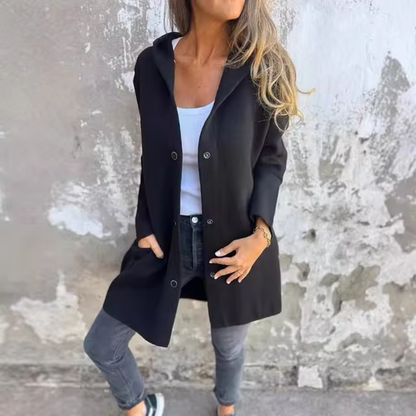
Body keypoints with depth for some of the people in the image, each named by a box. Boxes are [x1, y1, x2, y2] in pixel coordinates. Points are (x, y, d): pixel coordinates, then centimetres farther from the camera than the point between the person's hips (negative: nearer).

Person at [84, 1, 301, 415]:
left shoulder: (263, 68, -11)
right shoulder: (152, 65, -6)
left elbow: (271, 158, -2)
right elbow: (153, 159, 4)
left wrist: (261, 233, -14)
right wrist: (145, 227, -2)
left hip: (234, 240, -1)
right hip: (168, 237, 2)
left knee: (229, 346, 22)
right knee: (101, 346, 11)